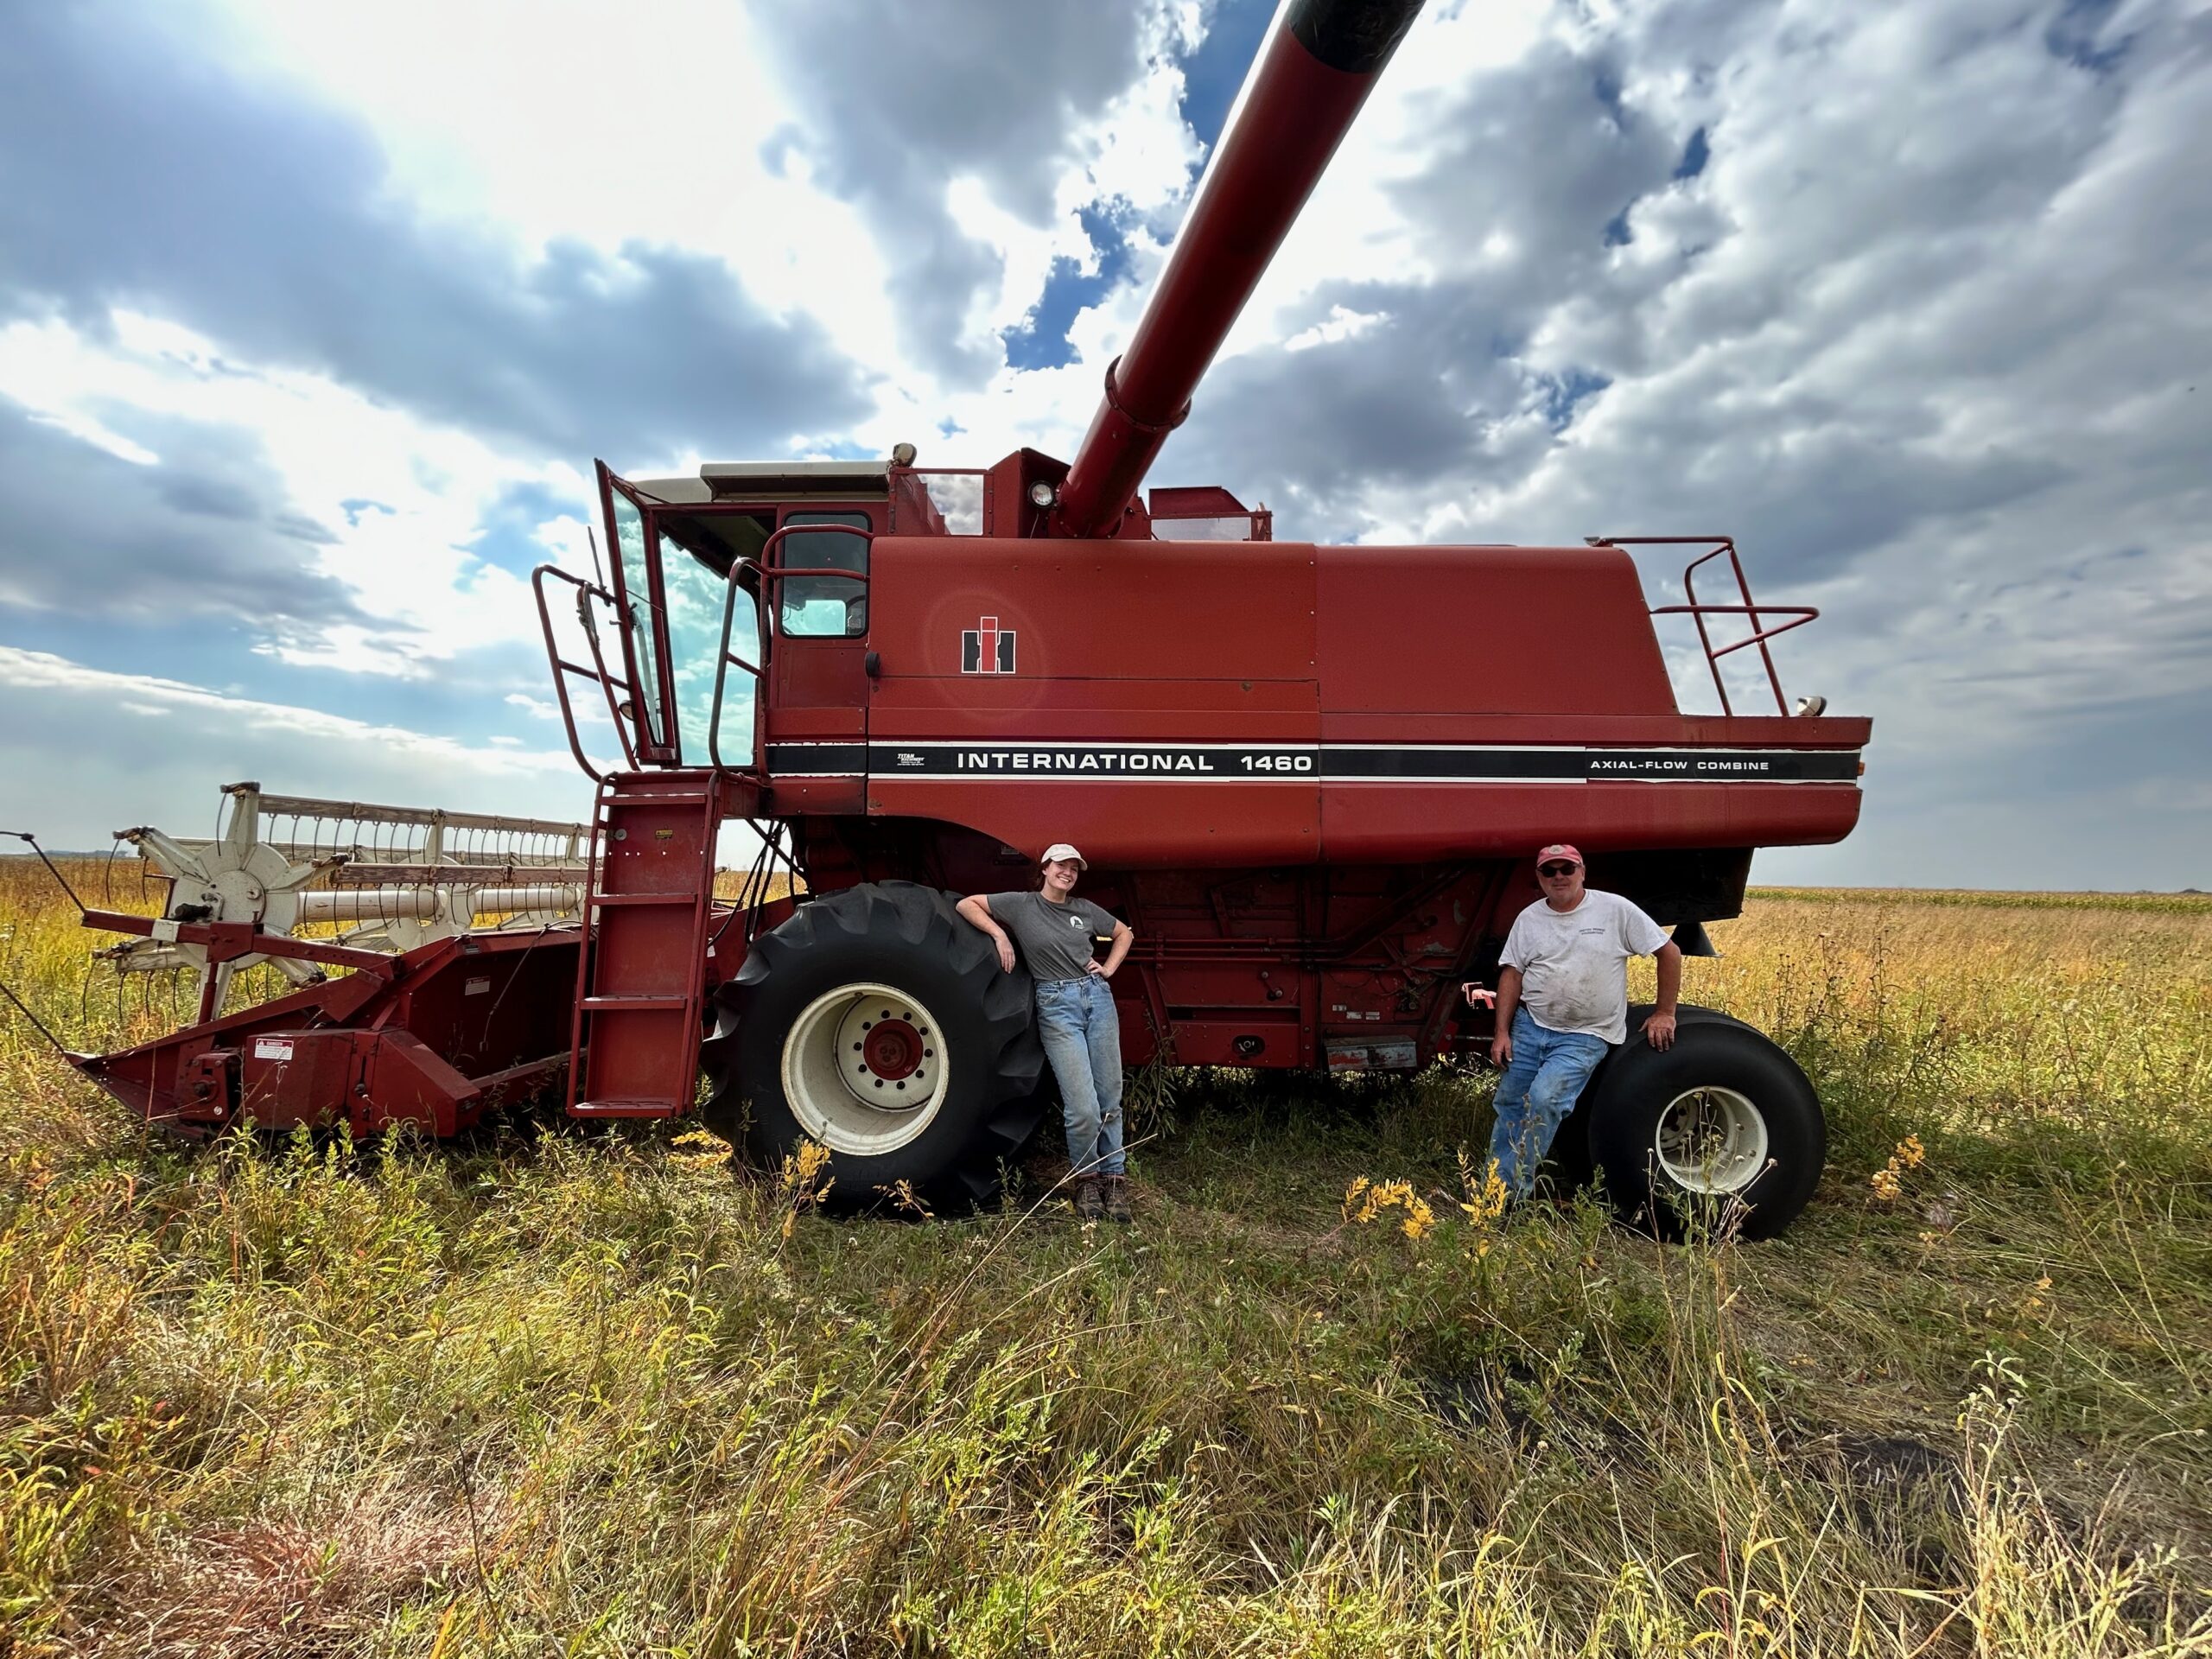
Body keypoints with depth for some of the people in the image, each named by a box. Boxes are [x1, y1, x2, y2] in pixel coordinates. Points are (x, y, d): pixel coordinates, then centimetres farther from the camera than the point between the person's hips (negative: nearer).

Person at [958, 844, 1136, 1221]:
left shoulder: (1085, 909, 13)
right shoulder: (1020, 904, 4)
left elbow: (1124, 934, 27)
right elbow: (966, 904, 3)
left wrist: (1108, 969, 12)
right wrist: (1000, 935, -7)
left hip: (1098, 996, 4)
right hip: (1056, 1005, -4)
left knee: (1110, 1100, 7)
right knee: (1083, 1108, -10)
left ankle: (1114, 1178, 22)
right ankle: (1086, 1178, 15)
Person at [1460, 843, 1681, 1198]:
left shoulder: (1616, 910, -5)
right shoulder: (1529, 919, 5)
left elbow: (1669, 952, 0)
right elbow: (1512, 974, 6)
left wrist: (1664, 1013, 0)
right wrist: (1502, 1032, 0)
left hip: (1585, 1036, -4)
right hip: (1529, 1026, 4)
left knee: (1544, 1100, -21)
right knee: (1509, 1105, 4)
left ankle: (1509, 1194, -10)